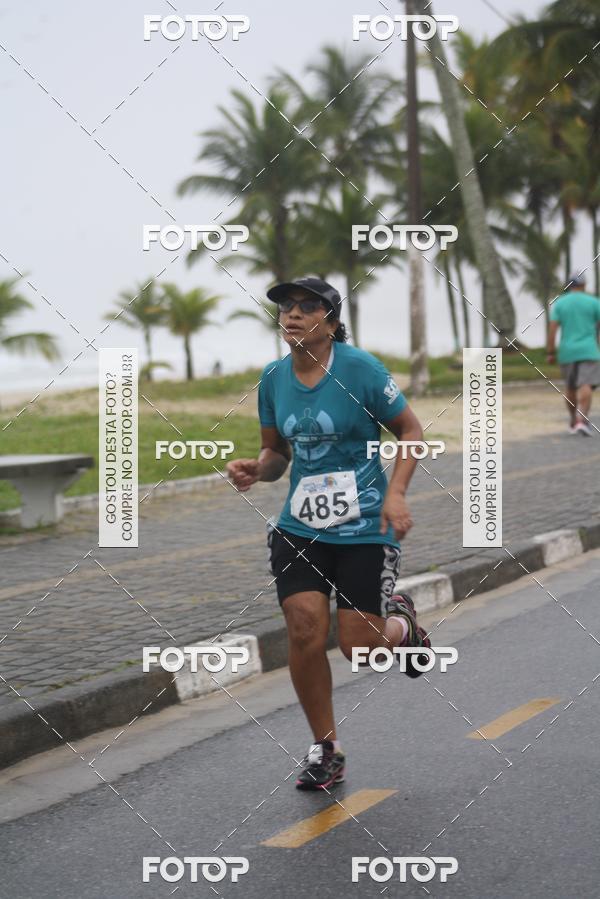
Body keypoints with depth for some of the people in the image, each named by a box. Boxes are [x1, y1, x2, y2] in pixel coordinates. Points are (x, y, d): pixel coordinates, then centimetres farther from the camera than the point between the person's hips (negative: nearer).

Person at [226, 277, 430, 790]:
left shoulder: (360, 369, -10)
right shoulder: (274, 379, 4)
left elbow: (410, 430, -2)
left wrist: (396, 493, -15)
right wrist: (255, 470, -7)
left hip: (364, 529, -4)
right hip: (300, 528, 4)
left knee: (359, 645, -4)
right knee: (305, 632, -10)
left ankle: (402, 624, 35)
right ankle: (325, 750, 9)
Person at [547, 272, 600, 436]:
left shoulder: (559, 303, 3)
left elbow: (552, 329, -5)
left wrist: (550, 353, -1)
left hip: (567, 352, 3)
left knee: (570, 386, 18)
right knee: (585, 386, -10)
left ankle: (573, 421, 27)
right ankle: (582, 421, -26)